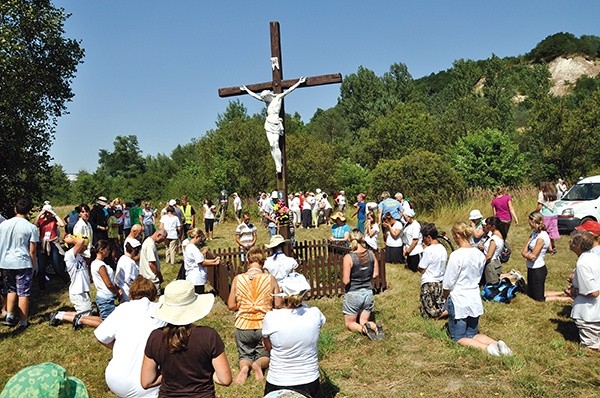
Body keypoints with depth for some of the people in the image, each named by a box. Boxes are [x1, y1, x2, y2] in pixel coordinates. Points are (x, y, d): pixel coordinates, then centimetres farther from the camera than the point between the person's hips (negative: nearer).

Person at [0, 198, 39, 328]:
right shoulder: (31, 227, -9)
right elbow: (32, 251, -7)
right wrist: (33, 266, 4)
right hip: (23, 264, -4)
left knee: (11, 290, 22)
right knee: (23, 293, 4)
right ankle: (23, 322, 10)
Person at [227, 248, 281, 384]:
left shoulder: (238, 279, -6)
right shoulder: (270, 279, -8)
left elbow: (231, 306, -2)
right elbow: (278, 305, -5)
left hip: (243, 326, 1)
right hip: (264, 326, 0)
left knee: (245, 356, 21)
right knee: (264, 356, 20)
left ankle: (244, 366, -12)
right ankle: (258, 364, -13)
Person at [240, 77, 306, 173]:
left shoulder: (279, 97, 3)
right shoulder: (266, 101, 16)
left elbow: (289, 90, 2)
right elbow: (254, 95, 27)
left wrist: (299, 82, 1)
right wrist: (246, 89, 35)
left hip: (276, 124, -5)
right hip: (268, 124, 5)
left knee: (276, 145, -14)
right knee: (272, 145, -2)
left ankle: (279, 167, -12)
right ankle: (277, 166, -2)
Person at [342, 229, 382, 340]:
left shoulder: (348, 257, -19)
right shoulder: (371, 254, -5)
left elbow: (346, 281, -20)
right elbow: (376, 274, 3)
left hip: (353, 294, -4)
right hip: (368, 293, 4)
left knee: (349, 323, 15)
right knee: (363, 321, 20)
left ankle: (364, 329, -16)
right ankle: (374, 326, -13)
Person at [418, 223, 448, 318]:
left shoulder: (428, 250, -19)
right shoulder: (443, 248, 4)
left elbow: (421, 269, -13)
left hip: (429, 284, -8)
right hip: (441, 283, 8)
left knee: (428, 312, 3)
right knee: (441, 308, 20)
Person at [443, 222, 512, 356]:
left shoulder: (456, 255, -22)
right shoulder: (479, 254, -1)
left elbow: (447, 284, -16)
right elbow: (478, 277, 10)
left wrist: (446, 296, 3)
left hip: (458, 301, -6)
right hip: (475, 300, 7)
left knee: (459, 338, 9)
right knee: (473, 334, 21)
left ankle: (486, 348, -13)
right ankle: (497, 344, -3)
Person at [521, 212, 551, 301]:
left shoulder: (541, 237, -24)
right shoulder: (534, 233, 3)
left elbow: (532, 256, -22)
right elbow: (524, 251, 3)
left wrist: (525, 254, -5)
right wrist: (526, 253, -17)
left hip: (538, 270, -9)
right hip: (532, 268, 9)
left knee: (539, 298, 6)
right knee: (530, 294, 21)